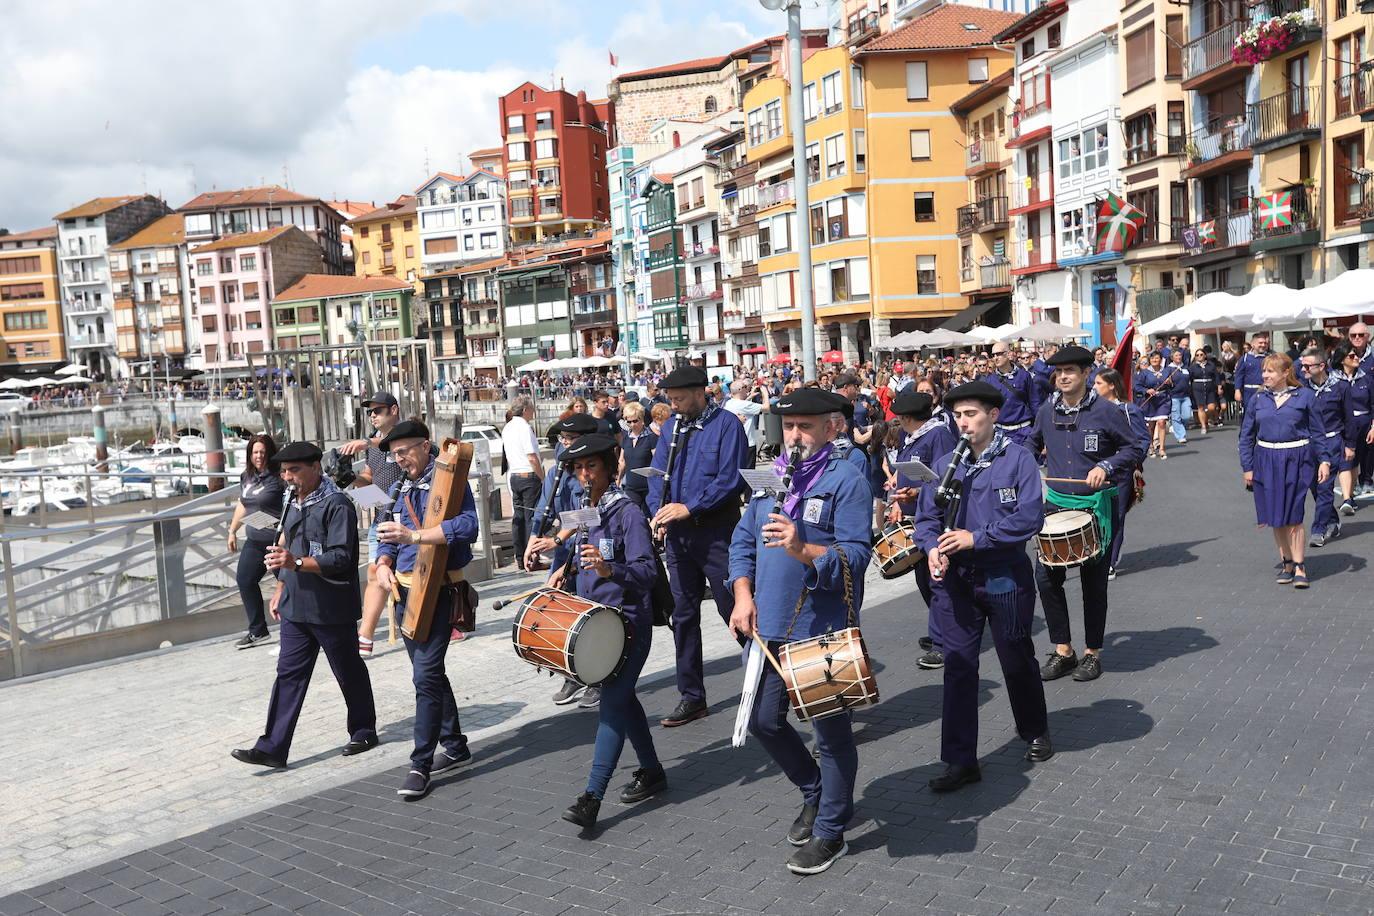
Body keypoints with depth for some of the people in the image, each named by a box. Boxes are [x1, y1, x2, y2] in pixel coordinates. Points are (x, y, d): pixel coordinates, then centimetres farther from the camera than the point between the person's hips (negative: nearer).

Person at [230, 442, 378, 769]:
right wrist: (280, 589, 22)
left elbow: (340, 559, -23)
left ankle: (363, 732, 26)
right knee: (289, 674, 5)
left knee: (349, 672, 8)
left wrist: (296, 562, -31)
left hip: (331, 607, -7)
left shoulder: (337, 505, -15)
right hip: (296, 607, 7)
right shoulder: (294, 504, 12)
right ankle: (273, 748, 6)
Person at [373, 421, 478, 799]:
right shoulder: (403, 488, 15)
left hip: (438, 589, -8)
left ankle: (421, 764, -5)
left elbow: (467, 525, -25)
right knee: (429, 672, 15)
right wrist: (384, 563, -3)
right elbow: (391, 535, 19)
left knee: (426, 675, -11)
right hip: (405, 589, 8)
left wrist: (414, 535, -30)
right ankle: (455, 746, 28)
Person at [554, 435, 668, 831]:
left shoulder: (628, 512, -13)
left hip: (629, 622, -8)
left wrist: (609, 569, -37)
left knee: (612, 702, -11)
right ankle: (652, 772, 31)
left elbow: (647, 570, -22)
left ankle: (592, 797, -12)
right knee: (622, 698, 16)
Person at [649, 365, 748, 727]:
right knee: (683, 614, 9)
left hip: (716, 530, -6)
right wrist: (659, 512, -7)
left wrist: (689, 507, -19)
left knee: (733, 610, 0)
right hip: (678, 533, 6)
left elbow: (730, 478, -15)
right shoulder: (670, 427, 11)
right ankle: (692, 697, 19)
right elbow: (657, 474, 10)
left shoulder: (726, 424, -7)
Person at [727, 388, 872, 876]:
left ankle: (830, 832, 23)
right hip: (769, 625, 7)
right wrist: (743, 594, -1)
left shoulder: (847, 480, -11)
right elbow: (742, 539, 13)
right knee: (763, 720, 15)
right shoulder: (770, 477, 10)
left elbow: (856, 556, -19)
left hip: (824, 631, -7)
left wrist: (804, 550, -35)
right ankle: (816, 792, 40)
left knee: (830, 731, 5)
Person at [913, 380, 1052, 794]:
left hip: (1006, 578, -3)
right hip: (956, 581, 3)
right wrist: (932, 548, -15)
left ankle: (1036, 733, 39)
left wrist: (976, 538, -19)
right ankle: (960, 761, 9)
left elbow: (1028, 517, -15)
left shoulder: (1017, 459, -6)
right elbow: (927, 515, 5)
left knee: (1017, 662, 14)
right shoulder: (945, 464, 5)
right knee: (958, 667, 2)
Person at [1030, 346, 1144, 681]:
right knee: (1046, 575, -3)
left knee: (1093, 582, 5)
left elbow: (1134, 449, -4)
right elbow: (1033, 446, 22)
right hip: (1056, 502, 4)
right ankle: (1063, 650, 11)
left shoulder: (1105, 411, -10)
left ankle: (1092, 653, 20)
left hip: (1096, 506, -4)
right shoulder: (1047, 411, 3)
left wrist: (1105, 467, -19)